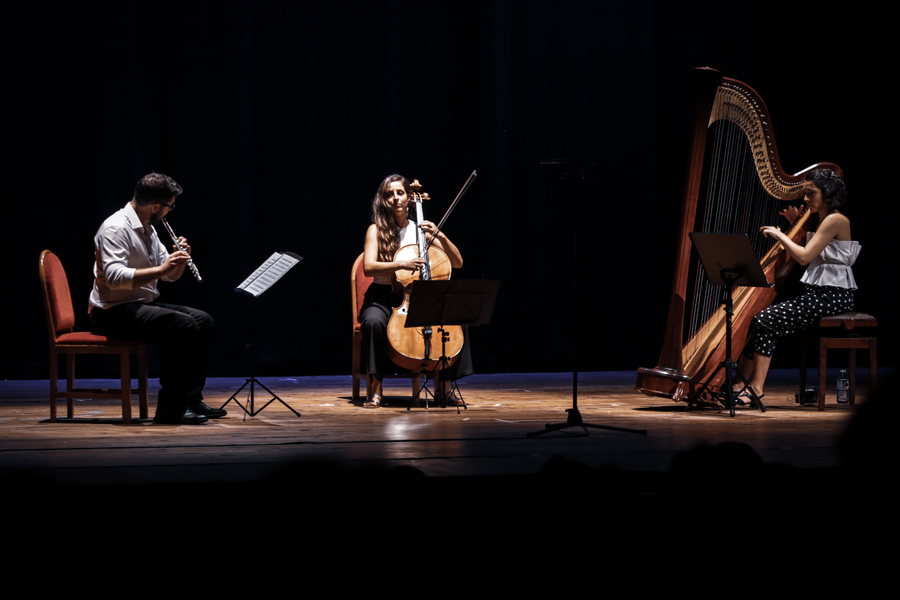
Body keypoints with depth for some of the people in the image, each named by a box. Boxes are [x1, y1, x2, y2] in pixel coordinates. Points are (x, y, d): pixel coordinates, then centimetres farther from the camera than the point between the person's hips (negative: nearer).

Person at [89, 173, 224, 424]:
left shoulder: (147, 229, 15)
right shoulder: (116, 229, -17)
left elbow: (171, 275, 20)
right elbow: (113, 276, -31)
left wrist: (179, 259, -2)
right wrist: (160, 269, -31)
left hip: (142, 305, 10)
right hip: (114, 313, -10)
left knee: (203, 321, 3)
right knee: (183, 326, -26)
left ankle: (191, 399, 6)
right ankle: (170, 408, -21)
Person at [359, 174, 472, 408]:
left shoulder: (420, 230, 9)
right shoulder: (376, 230, 0)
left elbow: (457, 263, 5)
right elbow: (369, 267, -17)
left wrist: (441, 237, -11)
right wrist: (402, 264, -31)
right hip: (382, 298, -3)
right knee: (373, 321, -38)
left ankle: (442, 385, -10)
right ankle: (375, 386, -23)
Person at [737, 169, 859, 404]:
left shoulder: (836, 220, -13)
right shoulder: (817, 219, 16)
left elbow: (804, 256, -21)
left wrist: (780, 235, -9)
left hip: (833, 296, -10)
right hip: (816, 293, 10)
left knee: (766, 321, -19)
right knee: (758, 318, 1)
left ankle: (756, 388, -17)